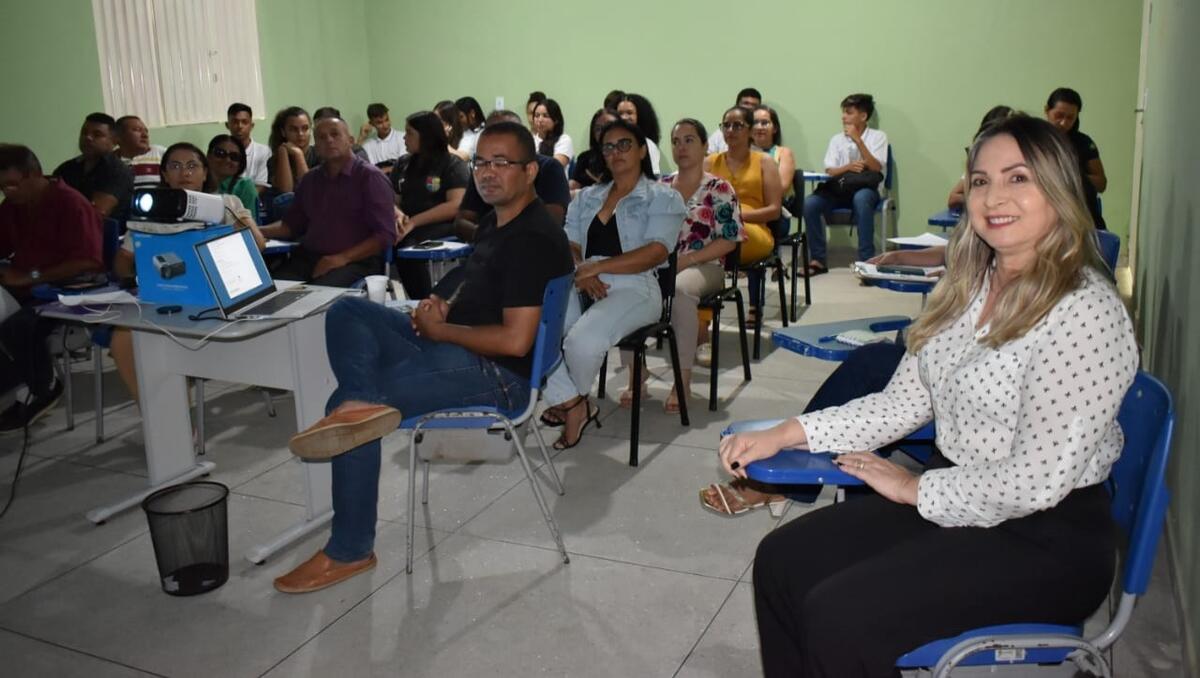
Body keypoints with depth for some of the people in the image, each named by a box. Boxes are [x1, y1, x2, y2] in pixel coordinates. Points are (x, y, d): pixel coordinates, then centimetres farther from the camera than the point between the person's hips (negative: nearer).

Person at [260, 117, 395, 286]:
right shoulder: (310, 180, 19)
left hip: (356, 261, -5)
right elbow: (291, 224, 22)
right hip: (307, 257, 5)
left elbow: (385, 235, -8)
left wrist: (343, 258, -17)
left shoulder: (370, 176, -2)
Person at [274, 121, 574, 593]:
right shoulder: (495, 220, 12)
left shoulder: (533, 239, -19)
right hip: (453, 346, 10)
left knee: (341, 404, -14)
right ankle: (362, 401, -24)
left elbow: (515, 341, -25)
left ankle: (350, 551, -2)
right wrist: (445, 308, 3)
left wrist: (440, 329, -13)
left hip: (498, 375, -10)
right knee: (346, 311, 3)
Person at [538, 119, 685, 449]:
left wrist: (596, 267, -17)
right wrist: (581, 273, -11)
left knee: (582, 341, -33)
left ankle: (573, 400, 1)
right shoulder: (586, 197, 23)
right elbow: (568, 246, 13)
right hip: (583, 287, 5)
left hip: (634, 288, -5)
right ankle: (573, 404, -11)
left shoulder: (663, 197, 6)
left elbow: (656, 252, -9)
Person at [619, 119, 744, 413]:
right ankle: (635, 374, -20)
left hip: (703, 266, -4)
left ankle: (683, 380, -28)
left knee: (680, 290, -39)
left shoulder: (719, 189, 3)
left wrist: (688, 259, -15)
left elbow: (729, 240, -4)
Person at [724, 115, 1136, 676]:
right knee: (781, 562, -1)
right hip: (957, 497, 8)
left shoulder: (1085, 314, -21)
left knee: (838, 618, -20)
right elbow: (903, 402, 7)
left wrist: (916, 488, -11)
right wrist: (789, 434, -4)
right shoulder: (970, 287, 6)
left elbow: (1038, 481, -23)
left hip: (1045, 541, -8)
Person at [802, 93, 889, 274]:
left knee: (860, 199, -40)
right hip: (839, 188, 3)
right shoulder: (837, 139, 14)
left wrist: (857, 140, -11)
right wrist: (848, 167, -16)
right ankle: (819, 260, -16)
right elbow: (829, 172, 5)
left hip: (865, 188, -3)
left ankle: (866, 260, -34)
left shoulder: (878, 136, 6)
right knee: (809, 203, -26)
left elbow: (876, 168, -7)